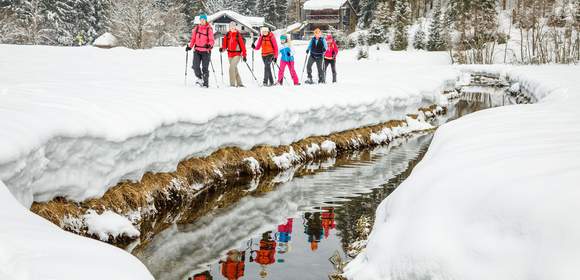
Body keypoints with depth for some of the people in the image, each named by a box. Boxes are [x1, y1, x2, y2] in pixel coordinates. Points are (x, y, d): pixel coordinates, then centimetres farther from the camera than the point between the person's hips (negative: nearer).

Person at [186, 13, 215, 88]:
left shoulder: (209, 29, -3)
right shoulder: (196, 28, 10)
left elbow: (211, 40, -6)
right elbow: (193, 38, 17)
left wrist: (210, 45, -26)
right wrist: (190, 46, 8)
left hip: (206, 51, -3)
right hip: (197, 50, 3)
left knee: (205, 68, -2)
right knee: (195, 66, -7)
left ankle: (206, 83, 7)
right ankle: (199, 78, 17)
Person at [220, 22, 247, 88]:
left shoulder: (238, 35, -8)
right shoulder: (227, 35, 7)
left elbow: (242, 45, -7)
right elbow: (225, 43, 8)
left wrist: (244, 55, -9)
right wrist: (222, 48, -13)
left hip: (237, 54, -6)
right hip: (230, 54, 6)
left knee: (232, 67, -20)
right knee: (234, 69, 14)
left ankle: (232, 83, -15)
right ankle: (239, 83, 26)